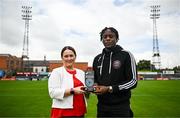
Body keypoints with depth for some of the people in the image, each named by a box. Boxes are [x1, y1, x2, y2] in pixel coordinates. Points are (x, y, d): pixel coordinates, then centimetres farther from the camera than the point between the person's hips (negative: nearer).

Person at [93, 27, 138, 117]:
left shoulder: (126, 55, -6)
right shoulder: (97, 59, 9)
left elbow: (133, 81, -10)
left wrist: (109, 89, -17)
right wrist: (95, 86, -4)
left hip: (121, 107, -4)